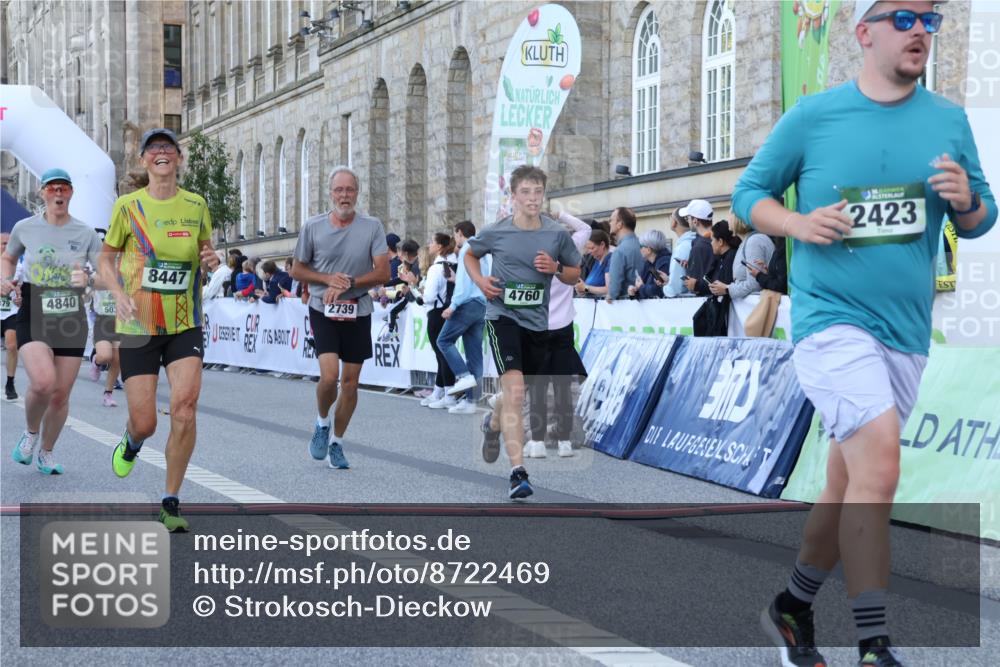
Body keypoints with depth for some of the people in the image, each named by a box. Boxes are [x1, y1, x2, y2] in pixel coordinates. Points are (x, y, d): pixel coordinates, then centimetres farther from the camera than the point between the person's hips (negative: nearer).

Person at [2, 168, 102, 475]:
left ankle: (46, 453, 29)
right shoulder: (25, 228, 1)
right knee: (43, 382, -25)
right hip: (33, 317, -2)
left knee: (61, 395, 4)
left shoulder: (85, 233, 0)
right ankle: (30, 432, 7)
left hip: (71, 321, 2)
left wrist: (89, 279, -22)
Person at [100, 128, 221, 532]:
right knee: (144, 424, -4)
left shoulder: (196, 206, 5)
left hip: (185, 325, 1)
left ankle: (171, 503, -1)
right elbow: (106, 259, 6)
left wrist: (212, 260, -5)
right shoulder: (127, 206, -2)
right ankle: (131, 443, 37)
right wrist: (119, 294, -13)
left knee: (185, 406, -16)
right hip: (137, 327, -1)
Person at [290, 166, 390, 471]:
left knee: (350, 382, 5)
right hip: (323, 311, -1)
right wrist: (328, 279, -11)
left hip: (358, 313, 1)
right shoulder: (313, 227, -2)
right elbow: (297, 270, 6)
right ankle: (322, 424, 11)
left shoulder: (372, 227, -3)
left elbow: (383, 273, -5)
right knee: (329, 375, -18)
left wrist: (349, 282, -16)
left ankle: (336, 443, 22)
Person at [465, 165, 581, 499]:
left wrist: (556, 269, -11)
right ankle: (518, 471, -22)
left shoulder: (557, 234, -1)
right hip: (503, 316, -3)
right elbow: (470, 254, 14)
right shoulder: (496, 232, -5)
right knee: (514, 389, -21)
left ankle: (493, 423, 53)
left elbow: (575, 274, 11)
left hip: (537, 321, 4)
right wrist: (480, 281, -4)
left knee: (518, 394, 17)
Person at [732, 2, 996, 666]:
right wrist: (798, 224, -13)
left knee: (849, 485, 13)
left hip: (906, 332, 5)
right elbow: (749, 191, 6)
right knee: (879, 466, -20)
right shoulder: (812, 116, -1)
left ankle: (793, 609, 33)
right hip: (830, 316, -5)